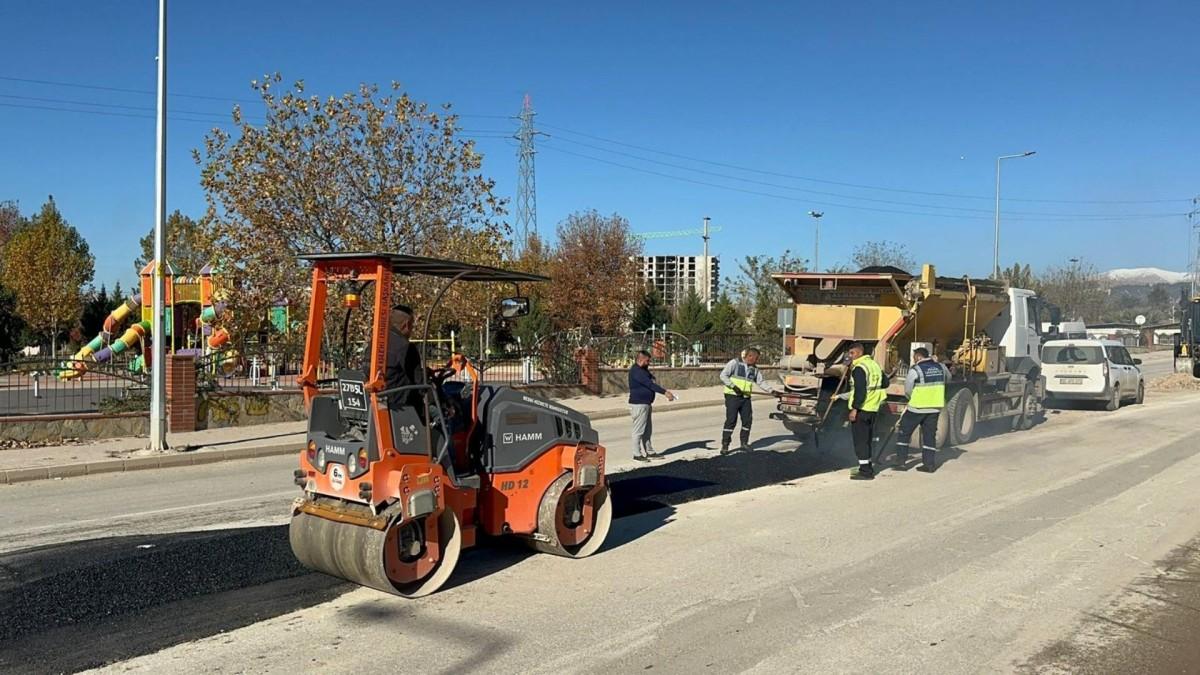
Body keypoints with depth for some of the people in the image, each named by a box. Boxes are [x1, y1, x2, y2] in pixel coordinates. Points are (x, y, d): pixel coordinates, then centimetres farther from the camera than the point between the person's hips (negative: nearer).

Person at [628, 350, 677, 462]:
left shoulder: (643, 370, 16)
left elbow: (651, 383, 12)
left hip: (646, 404, 11)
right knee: (639, 430, -4)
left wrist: (665, 391, 0)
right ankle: (637, 454, 2)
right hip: (639, 404, -11)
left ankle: (649, 451, 25)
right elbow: (650, 384, -25)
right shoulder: (636, 371, -18)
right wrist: (665, 392, -26)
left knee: (648, 430, 17)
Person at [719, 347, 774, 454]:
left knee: (747, 420, 6)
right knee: (731, 420, -8)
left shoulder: (754, 369, 12)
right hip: (732, 396, -6)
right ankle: (725, 445, -2)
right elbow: (723, 375, -9)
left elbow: (760, 382, 15)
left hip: (746, 398, 6)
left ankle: (744, 443, 21)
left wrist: (771, 391, 2)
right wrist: (733, 386, -18)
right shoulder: (735, 363, -6)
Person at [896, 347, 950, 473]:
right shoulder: (941, 367, 5)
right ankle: (929, 464, 11)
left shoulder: (915, 369, -12)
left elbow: (907, 389, -10)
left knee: (905, 431, 10)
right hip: (935, 407, 5)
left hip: (917, 407, -5)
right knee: (930, 435, 11)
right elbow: (948, 379, 26)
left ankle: (901, 458, 10)